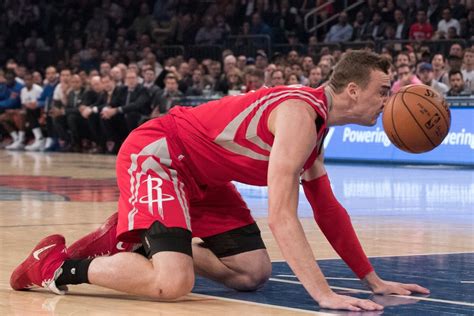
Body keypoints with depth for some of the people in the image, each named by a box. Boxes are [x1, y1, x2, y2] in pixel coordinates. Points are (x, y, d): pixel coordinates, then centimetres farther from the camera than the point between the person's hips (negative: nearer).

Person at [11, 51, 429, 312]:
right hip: (155, 154, -10)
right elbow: (281, 216, -33)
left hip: (201, 176, 10)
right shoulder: (300, 115, -25)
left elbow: (328, 211, 17)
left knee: (254, 272, 4)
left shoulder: (315, 121, 7)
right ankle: (58, 264, -6)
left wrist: (374, 280, 14)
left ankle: (135, 244, 17)